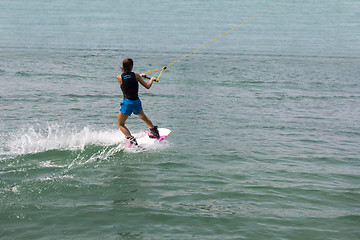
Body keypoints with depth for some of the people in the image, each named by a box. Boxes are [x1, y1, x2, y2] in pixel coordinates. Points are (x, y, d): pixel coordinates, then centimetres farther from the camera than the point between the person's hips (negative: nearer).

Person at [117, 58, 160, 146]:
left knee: (120, 124, 9)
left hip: (127, 102, -3)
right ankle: (154, 131, 45)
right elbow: (147, 86, 3)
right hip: (137, 102, 3)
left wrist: (141, 76, 28)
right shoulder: (136, 75, -3)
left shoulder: (119, 77, -4)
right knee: (143, 117, 32)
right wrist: (151, 79, 25)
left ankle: (131, 139, -9)